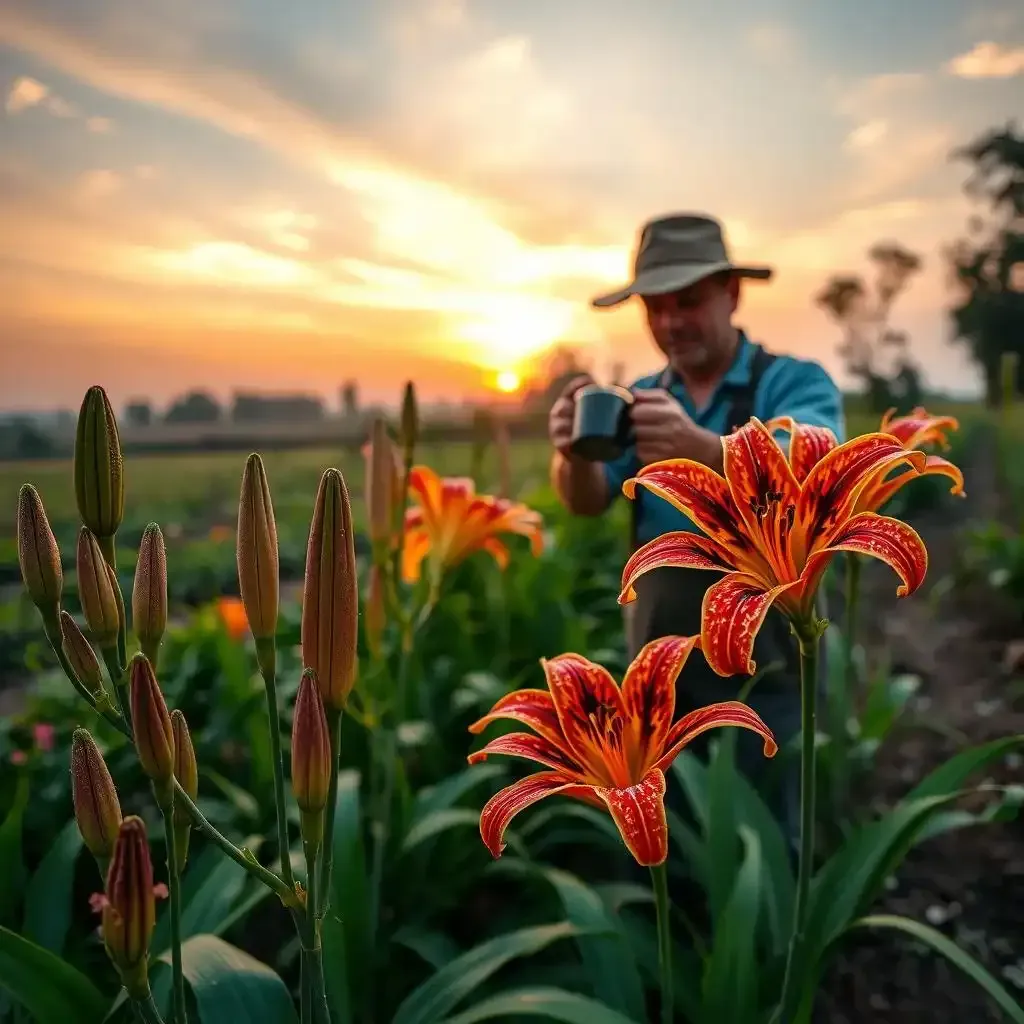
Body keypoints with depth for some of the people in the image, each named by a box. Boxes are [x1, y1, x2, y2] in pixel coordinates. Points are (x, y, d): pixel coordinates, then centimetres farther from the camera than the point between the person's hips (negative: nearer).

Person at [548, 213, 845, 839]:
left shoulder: (796, 383, -7)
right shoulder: (640, 399, 6)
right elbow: (587, 502, -7)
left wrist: (702, 449, -47)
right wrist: (575, 453, -31)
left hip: (762, 675, -4)